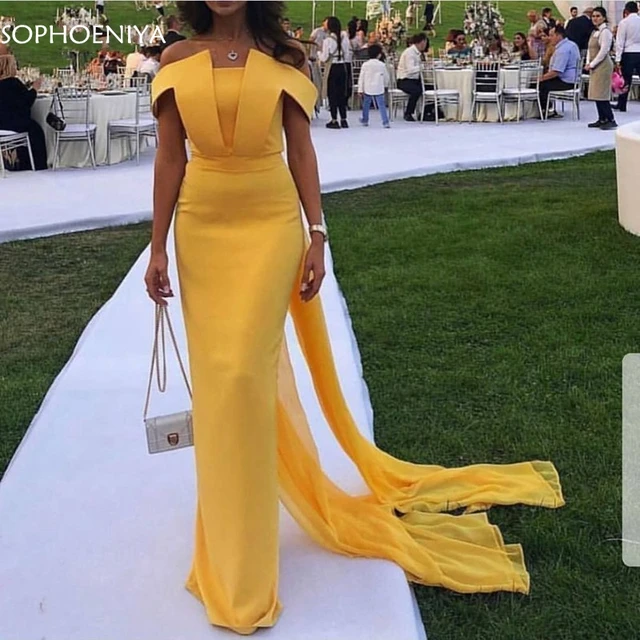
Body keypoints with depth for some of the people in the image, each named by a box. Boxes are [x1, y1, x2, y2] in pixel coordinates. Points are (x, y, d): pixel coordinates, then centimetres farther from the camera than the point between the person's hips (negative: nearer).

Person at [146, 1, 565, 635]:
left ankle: (239, 561, 9)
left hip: (270, 225, -2)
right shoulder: (177, 61, 4)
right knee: (214, 374, 8)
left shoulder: (283, 59, 1)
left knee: (244, 370, -7)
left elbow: (301, 153, 2)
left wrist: (316, 236, -3)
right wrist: (157, 247, 2)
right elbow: (169, 158, 4)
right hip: (201, 230, 3)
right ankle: (233, 517, 30)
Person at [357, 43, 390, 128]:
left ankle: (365, 120, 29)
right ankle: (385, 122, -9)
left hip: (368, 89, 1)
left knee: (366, 105, 18)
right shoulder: (382, 65, -2)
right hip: (379, 89, -1)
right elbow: (386, 76, 9)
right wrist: (386, 85, 28)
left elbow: (361, 78, -2)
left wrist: (360, 89, 2)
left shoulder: (365, 65, -2)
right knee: (381, 106, -2)